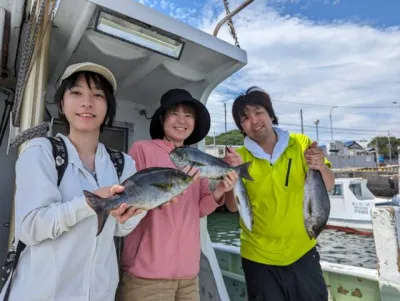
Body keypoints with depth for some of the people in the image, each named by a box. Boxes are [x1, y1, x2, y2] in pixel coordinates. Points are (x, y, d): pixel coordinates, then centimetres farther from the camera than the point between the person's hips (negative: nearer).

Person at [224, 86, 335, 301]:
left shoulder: (301, 144, -7)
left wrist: (320, 167, -31)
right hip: (259, 257, -1)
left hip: (302, 251, 2)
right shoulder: (241, 157, -11)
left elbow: (328, 187, -10)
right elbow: (233, 206, -13)